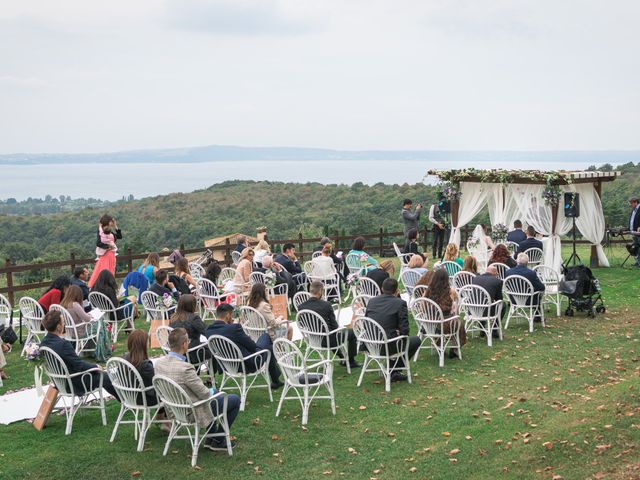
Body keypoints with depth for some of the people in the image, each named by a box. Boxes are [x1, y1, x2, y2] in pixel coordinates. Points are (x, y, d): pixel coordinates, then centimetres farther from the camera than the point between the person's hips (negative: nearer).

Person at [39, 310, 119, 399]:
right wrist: (96, 367, -8)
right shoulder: (63, 344, -33)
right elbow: (80, 365, -25)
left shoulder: (44, 342, -5)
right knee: (105, 377, 9)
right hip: (74, 384, -9)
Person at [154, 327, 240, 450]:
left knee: (213, 394, 34)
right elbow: (205, 394, -23)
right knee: (235, 400, 8)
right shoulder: (185, 368, -34)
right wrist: (211, 391, 2)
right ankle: (218, 441, 19)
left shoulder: (159, 363, -10)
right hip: (194, 411, -8)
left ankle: (211, 438, 38)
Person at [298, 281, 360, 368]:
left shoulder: (301, 307, -12)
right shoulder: (326, 305, -23)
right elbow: (334, 326, -13)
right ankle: (351, 361, 30)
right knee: (351, 332, 18)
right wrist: (339, 328, 10)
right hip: (328, 340, -6)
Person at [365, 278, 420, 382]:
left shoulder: (372, 301, 6)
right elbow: (404, 329, -12)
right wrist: (399, 333, 12)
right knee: (416, 340, 17)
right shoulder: (400, 303, -9)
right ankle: (394, 372, 12)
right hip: (388, 347, -6)